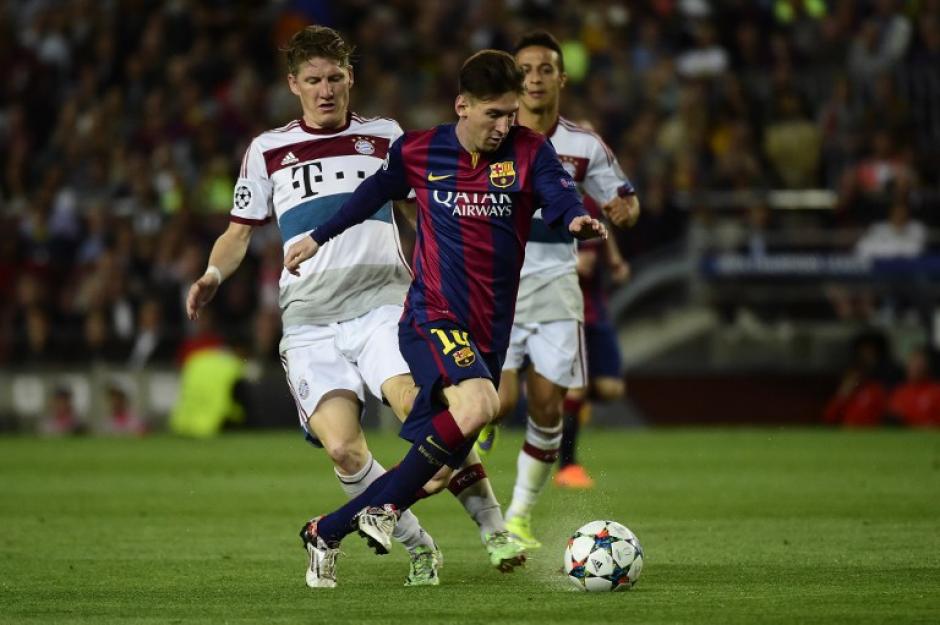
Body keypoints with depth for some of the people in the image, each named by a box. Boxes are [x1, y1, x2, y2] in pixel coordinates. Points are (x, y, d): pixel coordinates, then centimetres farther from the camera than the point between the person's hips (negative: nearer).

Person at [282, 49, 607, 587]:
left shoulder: (528, 151, 0)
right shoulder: (418, 152, 1)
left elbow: (560, 194, -18)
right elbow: (373, 194, 19)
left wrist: (579, 219, -41)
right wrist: (318, 238, 31)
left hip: (489, 332, 3)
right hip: (432, 317, -3)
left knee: (438, 468, 3)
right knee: (477, 405, -32)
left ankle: (326, 532, 22)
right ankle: (384, 508, -14)